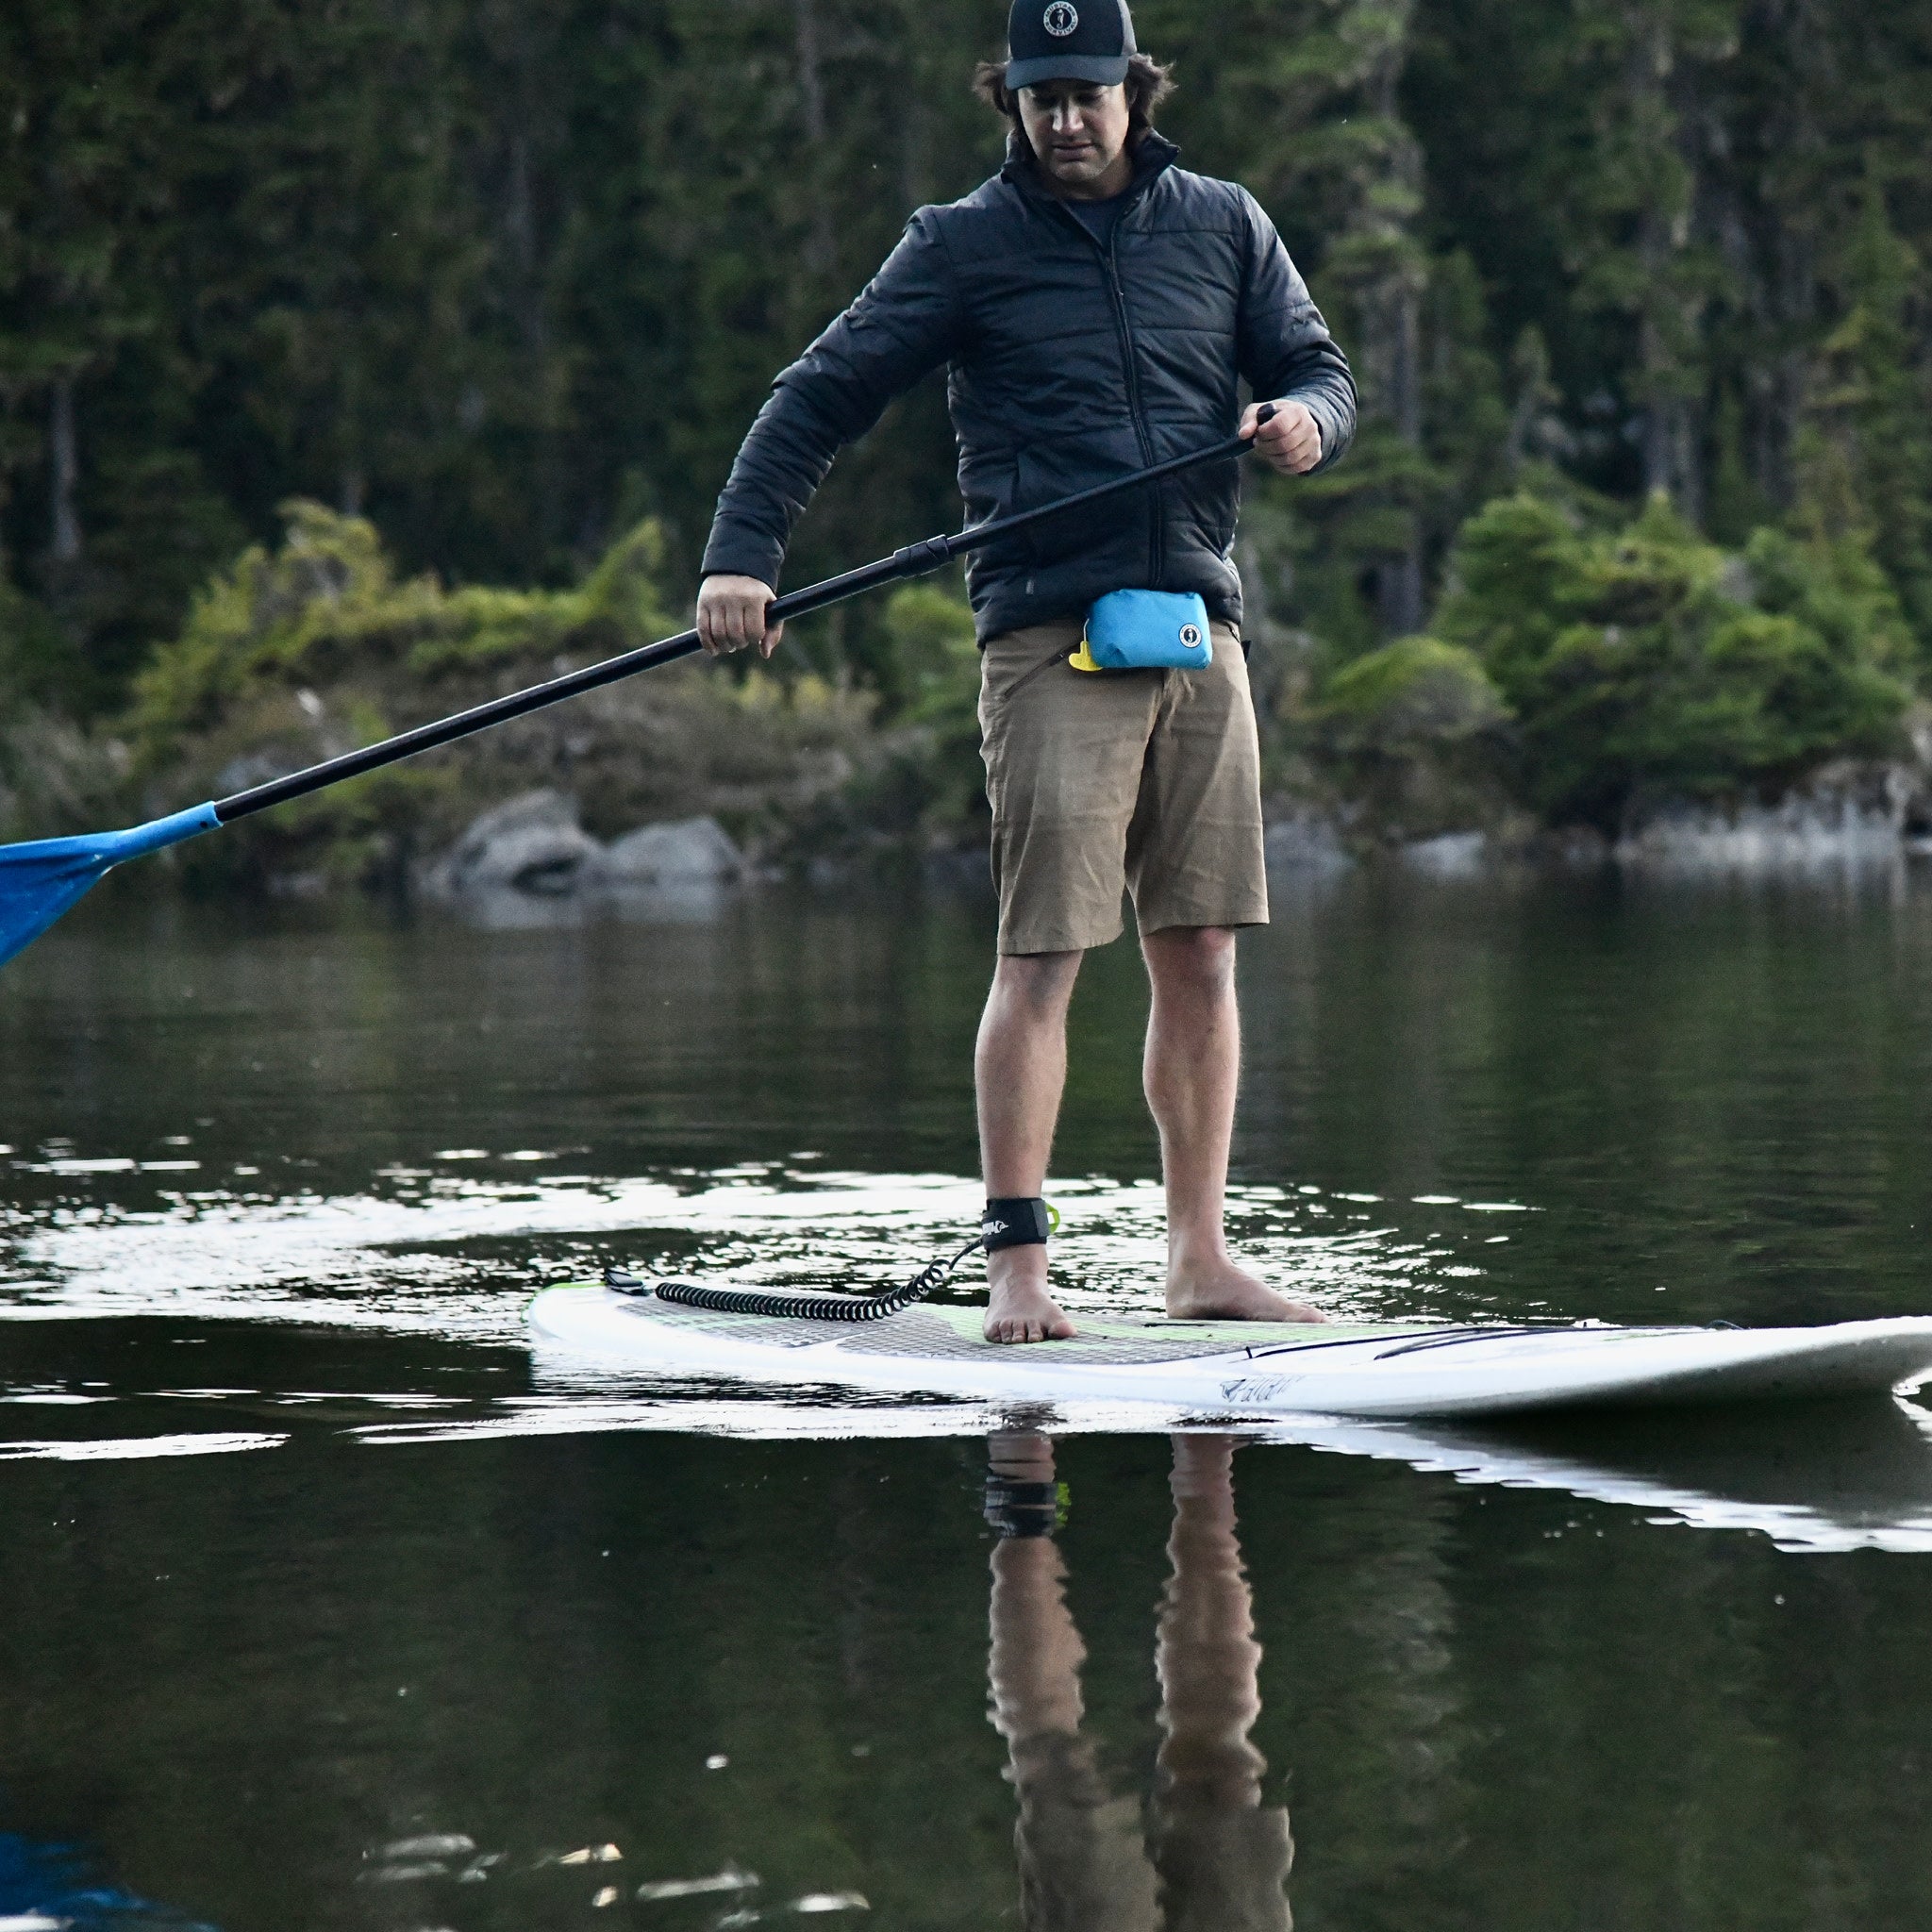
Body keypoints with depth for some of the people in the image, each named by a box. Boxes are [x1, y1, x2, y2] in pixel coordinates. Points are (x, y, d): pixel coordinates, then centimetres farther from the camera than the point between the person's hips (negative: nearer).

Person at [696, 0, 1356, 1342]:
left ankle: (1200, 1256, 12)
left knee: (1202, 955, 5)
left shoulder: (1224, 228, 12)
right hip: (1051, 641, -4)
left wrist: (1307, 420, -9)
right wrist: (742, 552, -10)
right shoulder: (967, 247, 3)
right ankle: (1018, 1267, -5)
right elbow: (823, 395, 1)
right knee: (1043, 955, -9)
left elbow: (1321, 371, 16)